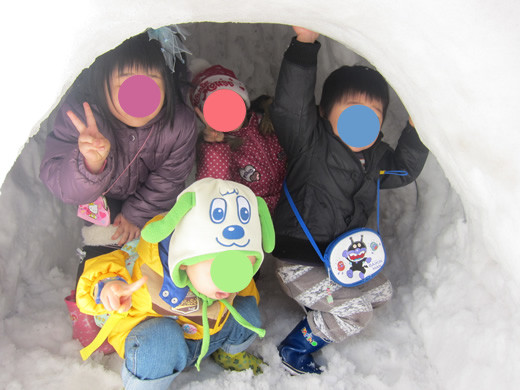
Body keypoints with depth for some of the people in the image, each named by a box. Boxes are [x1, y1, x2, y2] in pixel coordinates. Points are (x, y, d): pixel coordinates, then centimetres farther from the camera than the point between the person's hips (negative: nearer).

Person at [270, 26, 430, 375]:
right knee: (356, 313, -13)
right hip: (300, 263, -8)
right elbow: (290, 106, -36)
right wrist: (305, 44, -45)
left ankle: (320, 317, 36)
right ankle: (294, 350, 10)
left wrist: (415, 130, -2)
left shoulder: (375, 157, 0)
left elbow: (404, 170, 13)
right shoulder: (310, 143, -22)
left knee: (381, 291, 19)